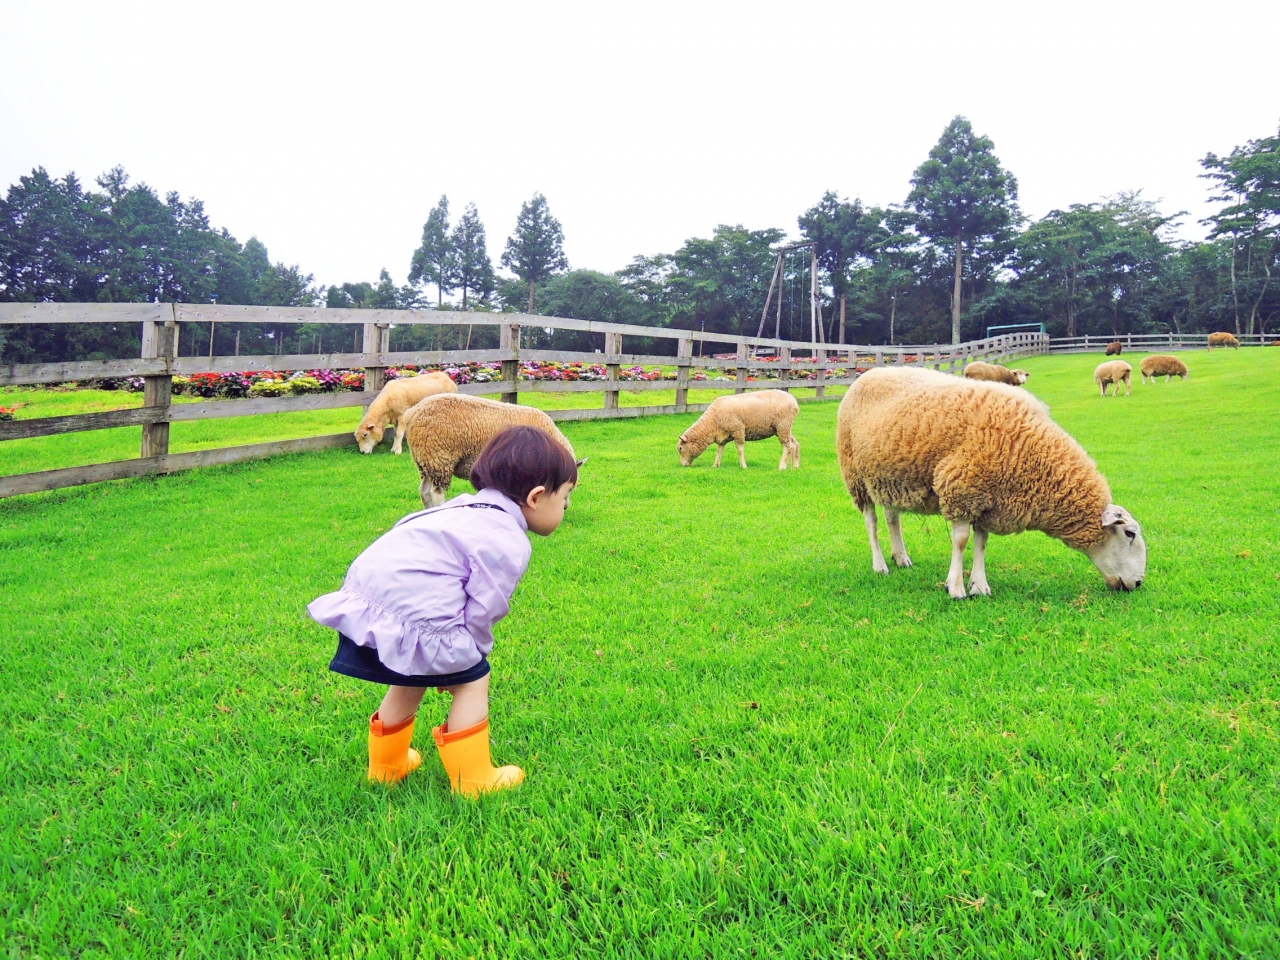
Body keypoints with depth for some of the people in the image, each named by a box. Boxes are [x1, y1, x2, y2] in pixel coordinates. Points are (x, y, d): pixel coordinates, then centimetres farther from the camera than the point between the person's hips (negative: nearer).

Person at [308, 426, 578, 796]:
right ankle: (473, 782, 18)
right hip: (409, 615, -10)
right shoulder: (508, 543, -9)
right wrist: (464, 659, 9)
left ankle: (386, 766, 47)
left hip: (362, 601, 10)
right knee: (472, 681, 7)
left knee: (409, 681, 29)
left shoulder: (468, 509, 20)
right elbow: (480, 613, -9)